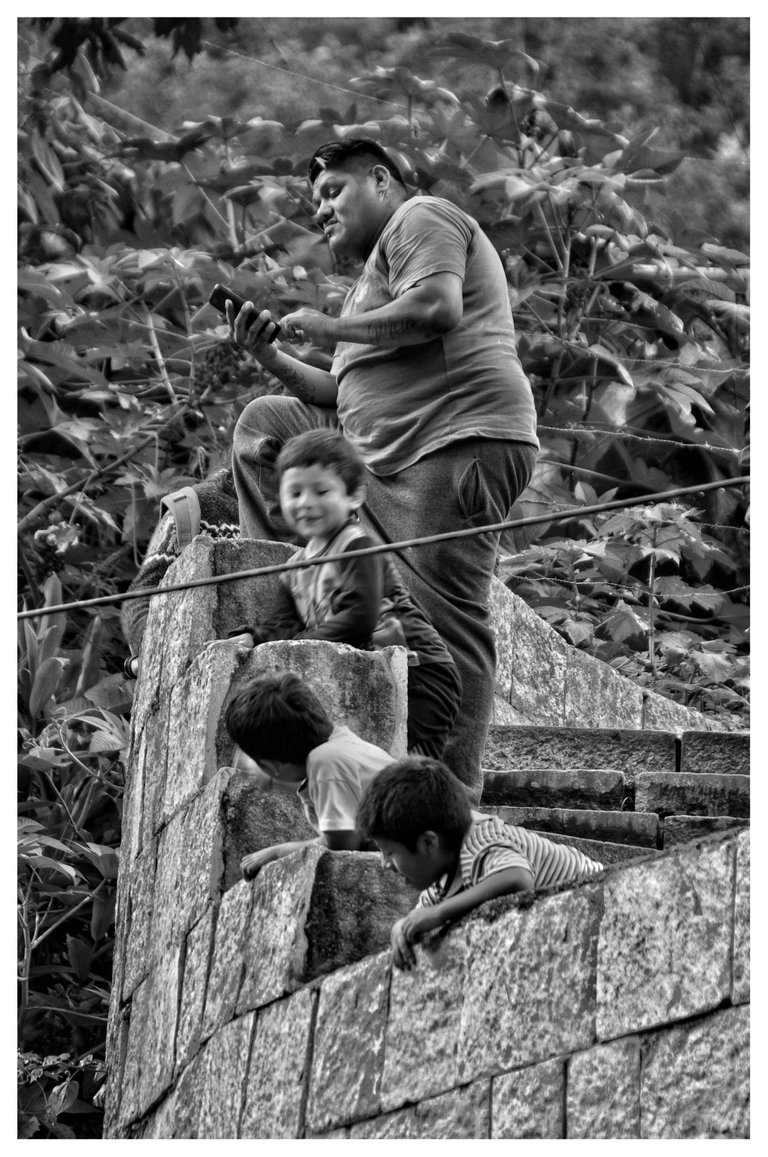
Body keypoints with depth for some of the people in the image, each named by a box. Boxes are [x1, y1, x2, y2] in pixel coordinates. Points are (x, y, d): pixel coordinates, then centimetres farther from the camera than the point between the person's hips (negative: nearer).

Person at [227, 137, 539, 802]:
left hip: (459, 447, -10)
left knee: (446, 627, -13)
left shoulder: (420, 219, 2)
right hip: (387, 450, 10)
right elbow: (347, 395, 26)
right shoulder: (377, 271, 31)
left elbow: (438, 306, -19)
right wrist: (273, 359, 12)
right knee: (264, 425, 18)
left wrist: (330, 328, -8)